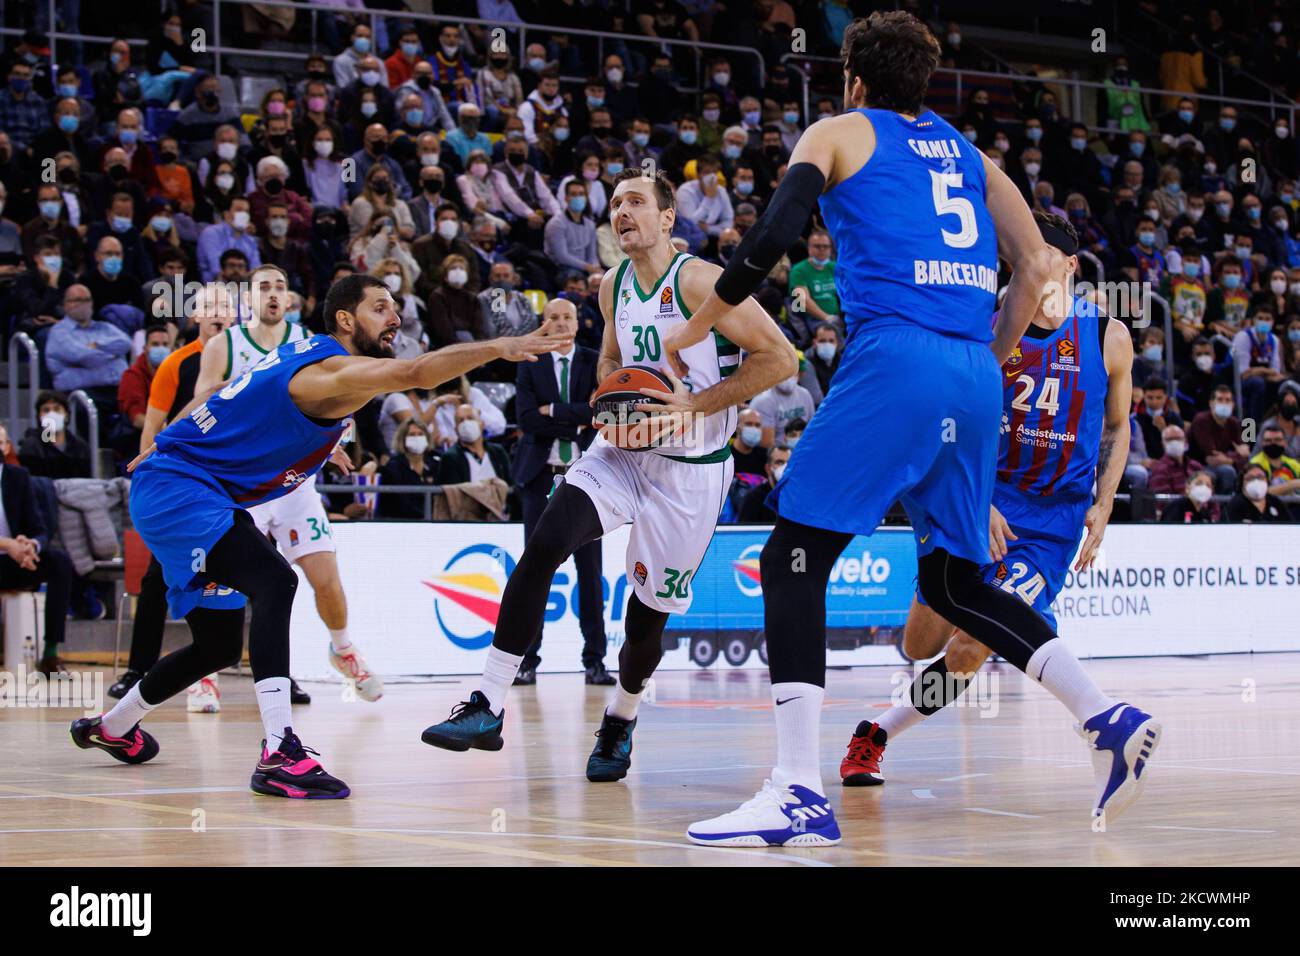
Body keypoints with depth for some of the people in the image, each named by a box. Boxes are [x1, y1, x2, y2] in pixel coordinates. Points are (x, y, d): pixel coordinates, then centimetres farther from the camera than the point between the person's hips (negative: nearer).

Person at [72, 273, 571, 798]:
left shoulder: (305, 354, 10)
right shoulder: (331, 369, -22)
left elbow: (211, 399, 20)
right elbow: (414, 373, -40)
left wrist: (161, 450, 28)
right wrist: (500, 347, -45)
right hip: (175, 492, -11)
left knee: (220, 645, 19)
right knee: (275, 582, -30)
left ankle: (111, 728, 42)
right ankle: (279, 754, -37)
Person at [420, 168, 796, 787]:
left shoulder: (698, 281, -15)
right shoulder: (613, 288, 5)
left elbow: (779, 357, -17)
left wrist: (695, 404, -21)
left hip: (691, 465, -5)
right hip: (623, 448, 5)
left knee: (649, 614, 3)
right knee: (544, 546, -19)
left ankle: (621, 720, 33)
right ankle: (488, 707, -19)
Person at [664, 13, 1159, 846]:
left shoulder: (839, 134, 12)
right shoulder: (967, 153, 26)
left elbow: (773, 238, -3)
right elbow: (1038, 264, 17)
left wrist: (694, 329, 6)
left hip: (894, 360, -6)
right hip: (975, 379, 6)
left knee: (793, 558, -3)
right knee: (953, 583, 19)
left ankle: (800, 793, -14)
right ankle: (1107, 717, 5)